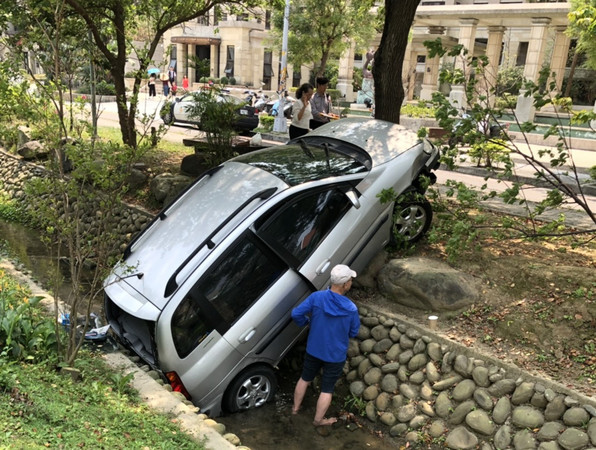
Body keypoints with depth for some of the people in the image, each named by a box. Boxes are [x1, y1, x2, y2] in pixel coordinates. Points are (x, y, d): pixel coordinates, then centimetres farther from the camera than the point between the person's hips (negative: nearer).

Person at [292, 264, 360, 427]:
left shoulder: (316, 297, -22)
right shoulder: (351, 309, -24)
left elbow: (296, 314, -15)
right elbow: (353, 332, -8)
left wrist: (307, 322, 5)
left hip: (313, 350, 3)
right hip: (336, 355, -2)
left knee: (305, 378, 27)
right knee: (327, 389, 18)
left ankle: (295, 408, 46)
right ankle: (318, 420, 35)